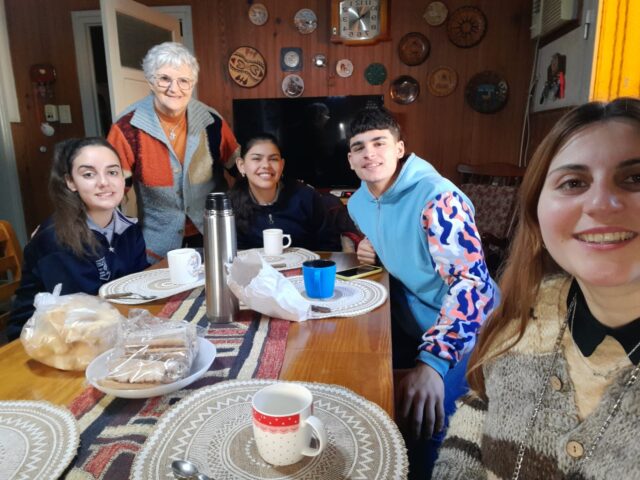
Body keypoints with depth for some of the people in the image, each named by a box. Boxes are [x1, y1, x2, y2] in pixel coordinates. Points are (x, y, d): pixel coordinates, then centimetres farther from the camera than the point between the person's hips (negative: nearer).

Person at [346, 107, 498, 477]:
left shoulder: (437, 198, -26)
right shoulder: (359, 202, 0)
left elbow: (472, 283, -35)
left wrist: (432, 363, -46)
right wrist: (368, 252, -6)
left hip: (461, 328, -7)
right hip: (409, 320, 8)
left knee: (418, 414, -24)